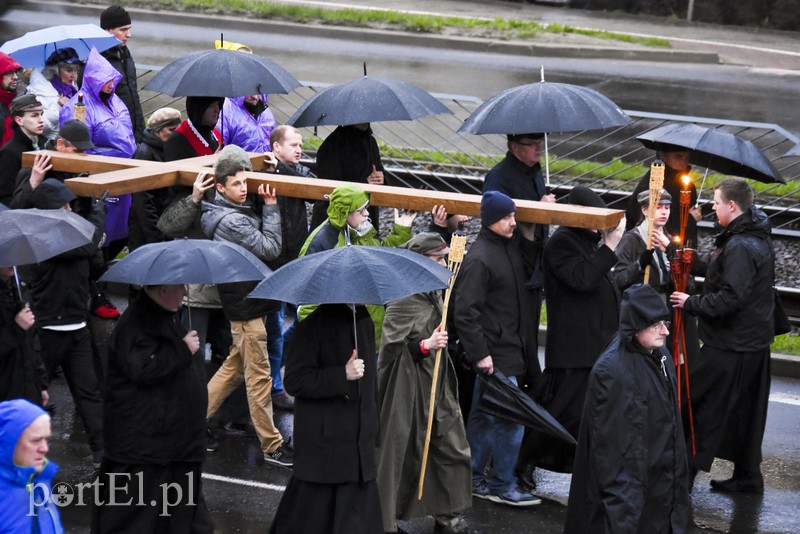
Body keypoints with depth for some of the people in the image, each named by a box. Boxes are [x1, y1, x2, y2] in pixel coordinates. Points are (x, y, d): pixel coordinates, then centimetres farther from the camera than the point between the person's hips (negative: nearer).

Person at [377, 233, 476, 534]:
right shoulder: (402, 301, -17)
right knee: (400, 454, -1)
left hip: (437, 387, 8)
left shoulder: (435, 294, 9)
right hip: (408, 392, -8)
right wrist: (425, 346, -25)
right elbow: (391, 348, -18)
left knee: (453, 450, 9)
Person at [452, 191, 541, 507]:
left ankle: (472, 479, 24)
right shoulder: (478, 258, -16)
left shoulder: (512, 246, 8)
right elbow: (464, 312, -19)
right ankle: (502, 486, 4)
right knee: (510, 421, -6)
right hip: (496, 356, -8)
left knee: (483, 419, 15)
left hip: (513, 351, 8)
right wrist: (479, 354, -21)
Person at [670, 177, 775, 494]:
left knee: (702, 407, -1)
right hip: (755, 342, 10)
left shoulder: (739, 247, -22)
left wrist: (692, 304, -15)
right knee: (747, 412, 16)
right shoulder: (759, 240, 10)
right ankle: (748, 476, 23)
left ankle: (688, 470, 4)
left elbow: (730, 298, -27)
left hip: (728, 348, -10)